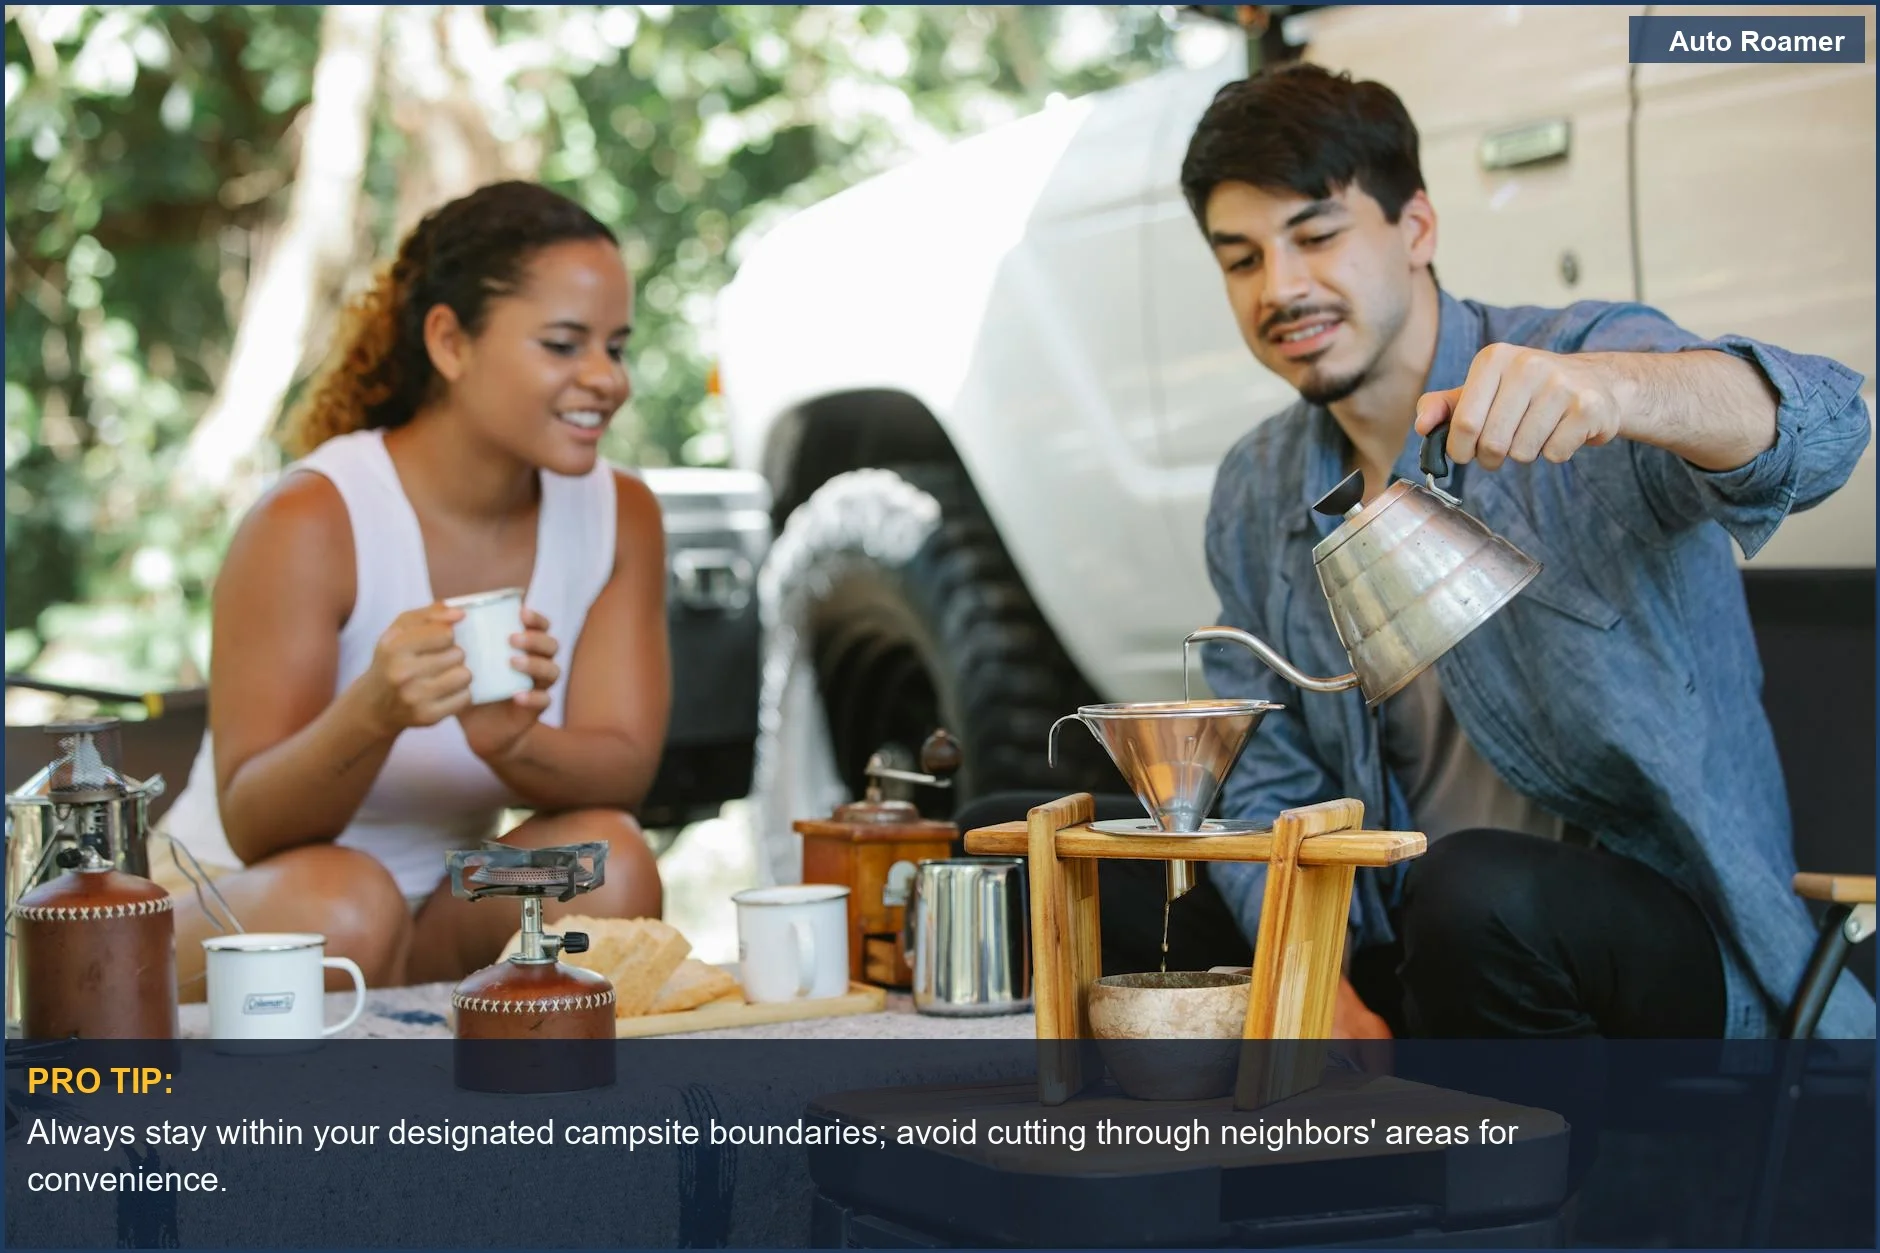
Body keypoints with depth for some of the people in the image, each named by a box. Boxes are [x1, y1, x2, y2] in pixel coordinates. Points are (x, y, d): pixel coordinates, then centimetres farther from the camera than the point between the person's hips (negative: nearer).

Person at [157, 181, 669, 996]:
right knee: (345, 900, -35)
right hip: (227, 915, -4)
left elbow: (625, 770, -12)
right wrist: (374, 711, -42)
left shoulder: (621, 519, -3)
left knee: (605, 859, -24)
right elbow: (251, 828, -20)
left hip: (440, 918, 4)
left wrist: (510, 741, -35)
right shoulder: (310, 522, -19)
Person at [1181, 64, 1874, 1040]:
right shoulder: (1255, 500, 10)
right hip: (1408, 972, 4)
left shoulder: (1589, 355, -8)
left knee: (1476, 894, -35)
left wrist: (1613, 387, -51)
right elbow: (1267, 787, 13)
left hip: (1674, 942, -3)